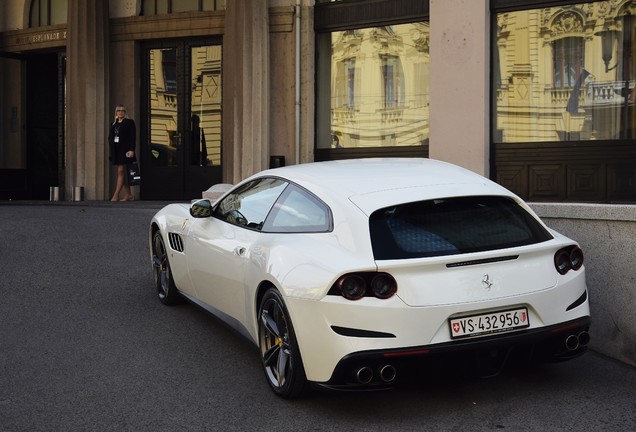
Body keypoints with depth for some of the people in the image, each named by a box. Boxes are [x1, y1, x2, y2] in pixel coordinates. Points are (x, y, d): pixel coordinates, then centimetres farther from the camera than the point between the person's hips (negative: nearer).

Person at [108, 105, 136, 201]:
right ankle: (129, 195, 14)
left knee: (121, 172, -12)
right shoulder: (114, 124, 17)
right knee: (123, 173, 8)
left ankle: (116, 195, -16)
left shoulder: (129, 122, -1)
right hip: (116, 151, 7)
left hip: (125, 150, -7)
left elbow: (133, 137, -8)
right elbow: (110, 138, 17)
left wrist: (131, 150, -17)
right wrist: (112, 150, 4)